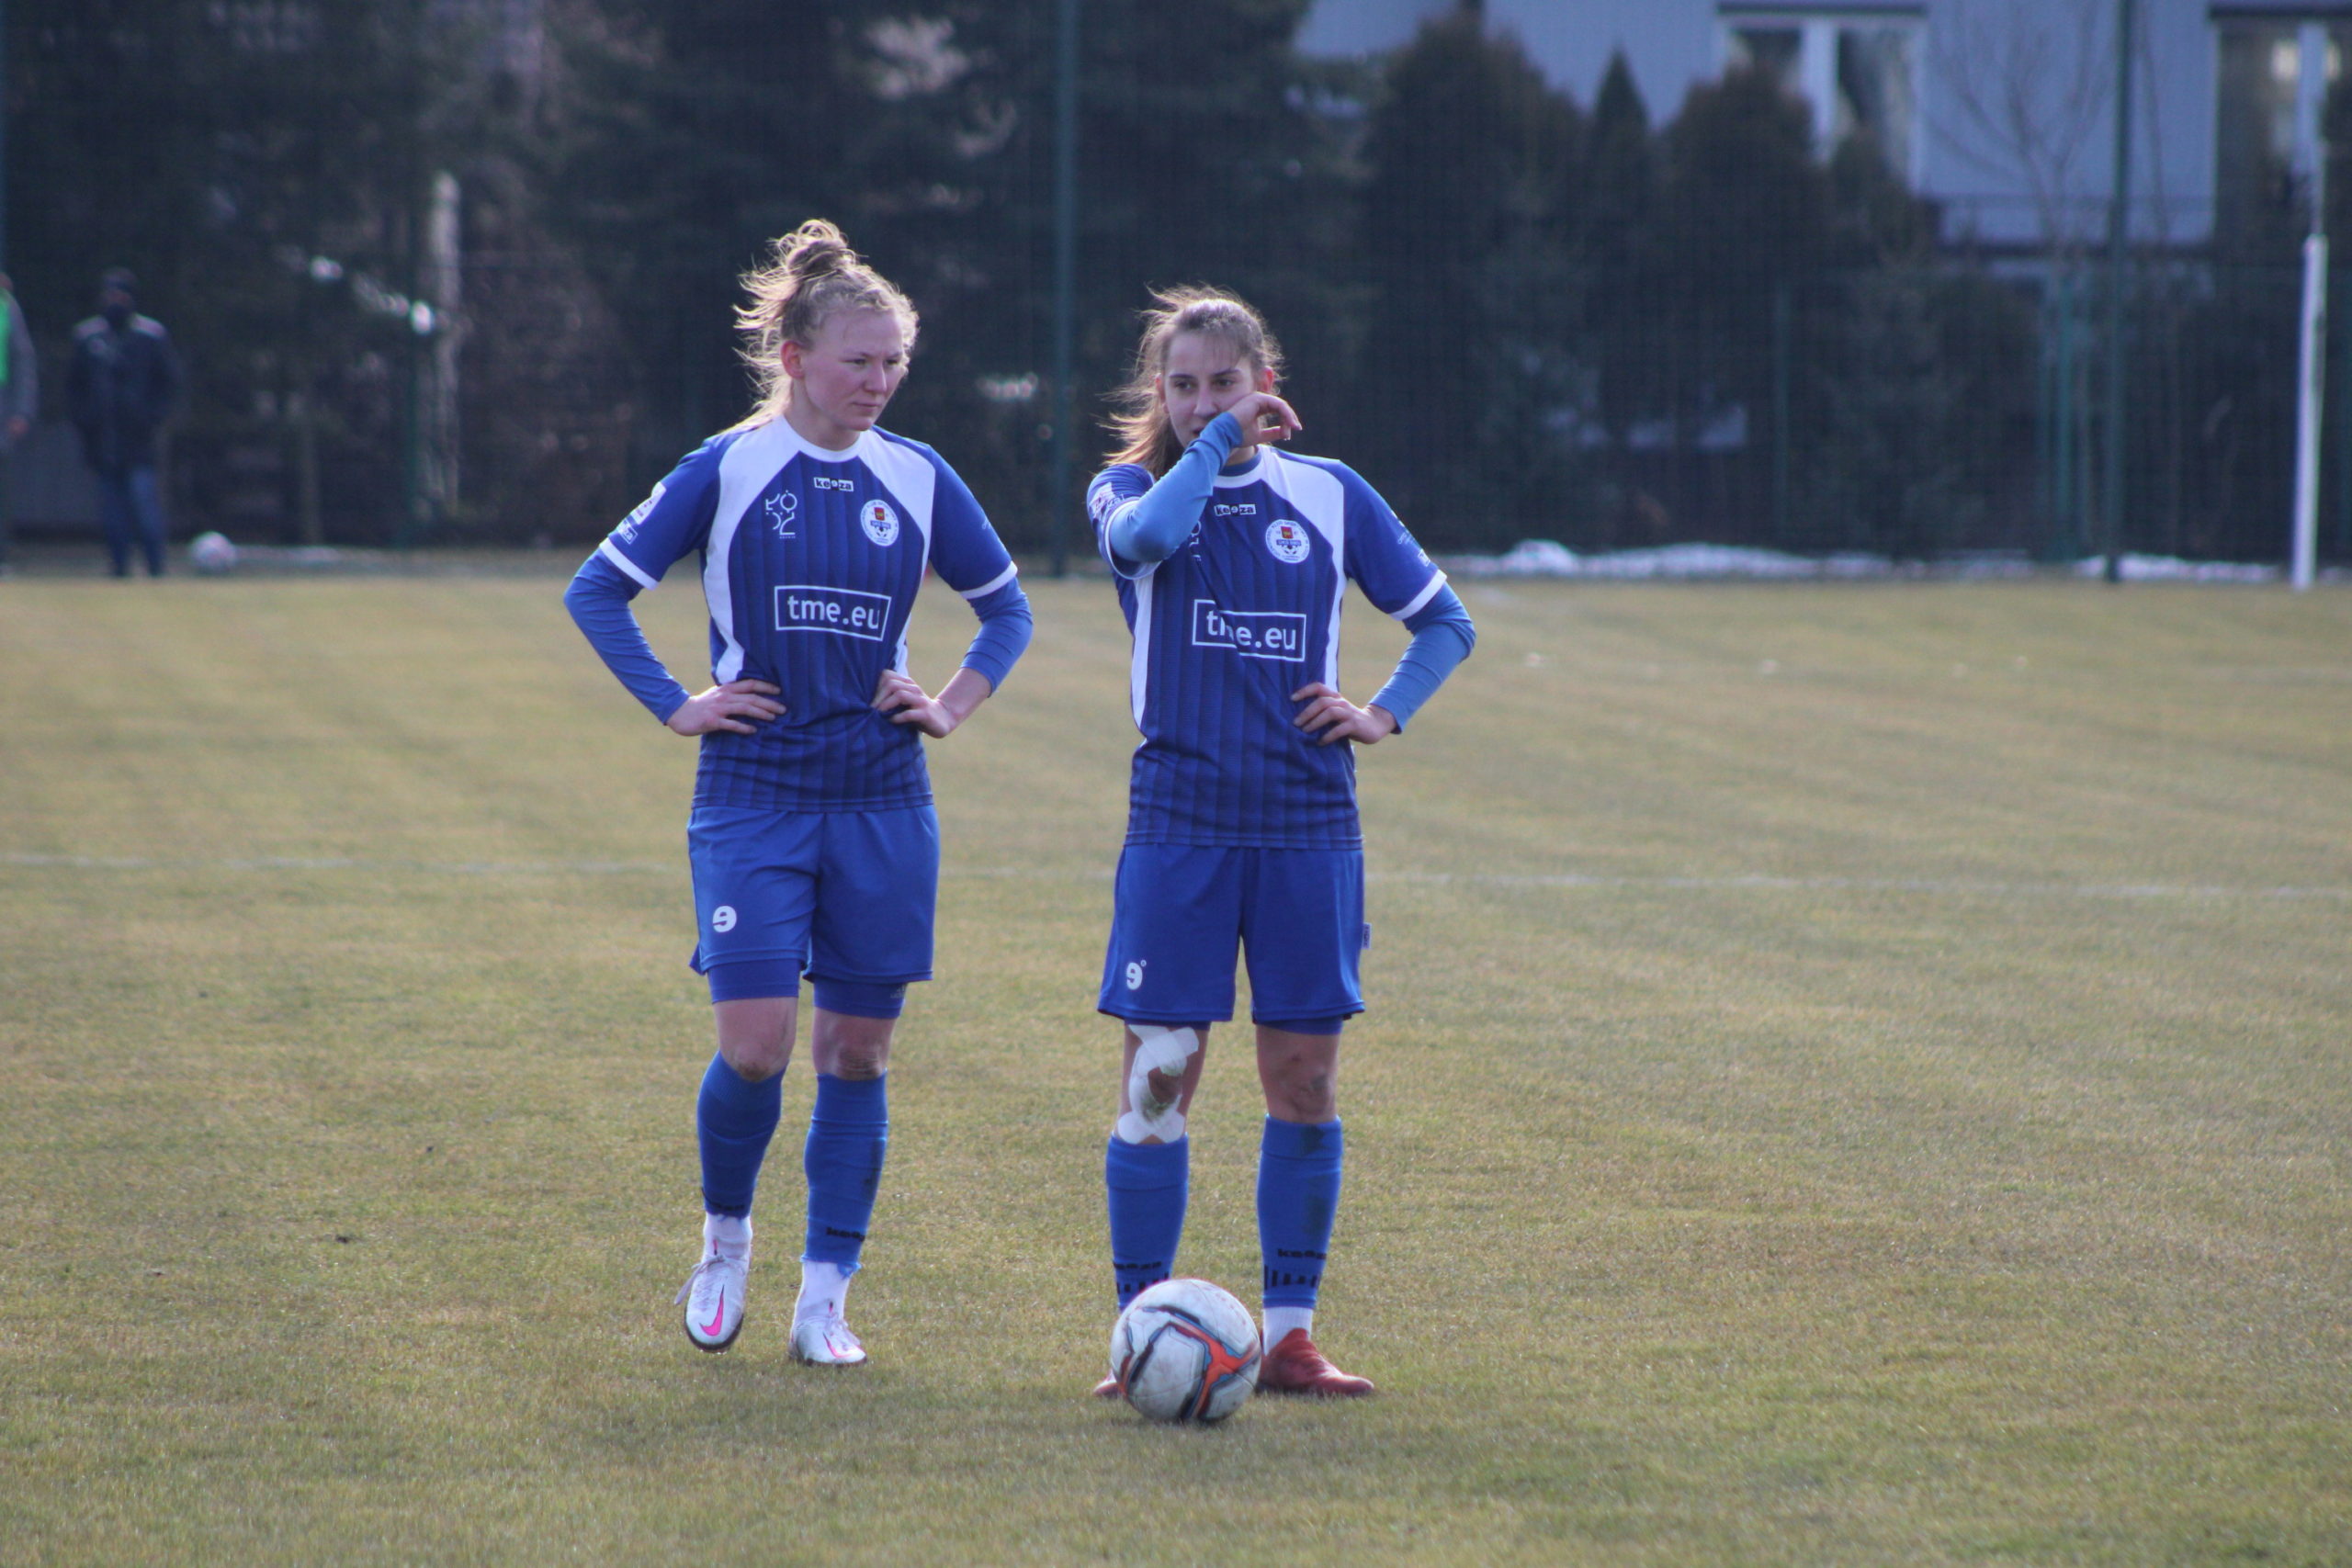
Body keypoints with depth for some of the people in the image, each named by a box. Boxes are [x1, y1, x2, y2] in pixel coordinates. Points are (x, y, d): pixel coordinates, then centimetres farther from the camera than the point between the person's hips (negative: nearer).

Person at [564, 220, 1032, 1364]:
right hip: (753, 798, -3)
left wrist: (953, 705, 6)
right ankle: (725, 1237, 17)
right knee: (754, 1047, -11)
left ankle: (824, 1297, 10)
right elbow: (597, 590, 1)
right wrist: (674, 705, -4)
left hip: (882, 803, 3)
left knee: (857, 1051, 3)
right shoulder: (729, 470, -4)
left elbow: (1006, 607, 19)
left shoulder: (918, 480, 5)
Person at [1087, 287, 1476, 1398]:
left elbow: (1443, 621, 16)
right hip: (1178, 823, -2)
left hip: (1308, 825, 2)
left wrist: (1385, 714, 2)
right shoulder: (1128, 487, 2)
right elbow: (1146, 533, -24)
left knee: (1305, 1081, 3)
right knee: (1157, 1078, -5)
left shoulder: (1327, 496, 8)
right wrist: (1219, 442, -14)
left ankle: (1289, 1336, 11)